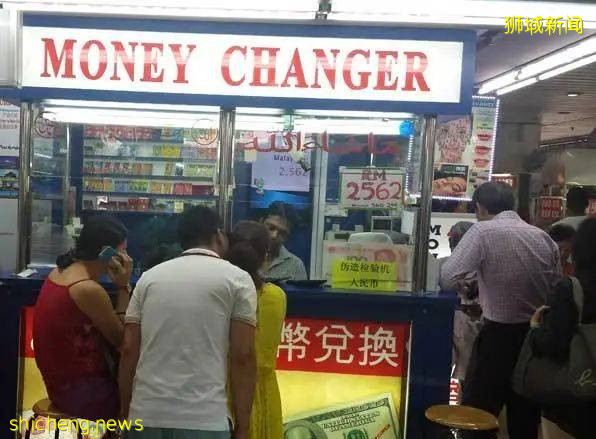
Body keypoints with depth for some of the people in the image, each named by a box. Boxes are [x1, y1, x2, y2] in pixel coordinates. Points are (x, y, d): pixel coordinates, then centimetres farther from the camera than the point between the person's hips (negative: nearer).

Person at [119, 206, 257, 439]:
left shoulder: (149, 276, 10)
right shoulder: (236, 278, 0)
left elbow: (128, 350, 7)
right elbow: (243, 357, -6)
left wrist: (126, 413, 15)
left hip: (146, 415, 4)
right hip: (204, 419, -3)